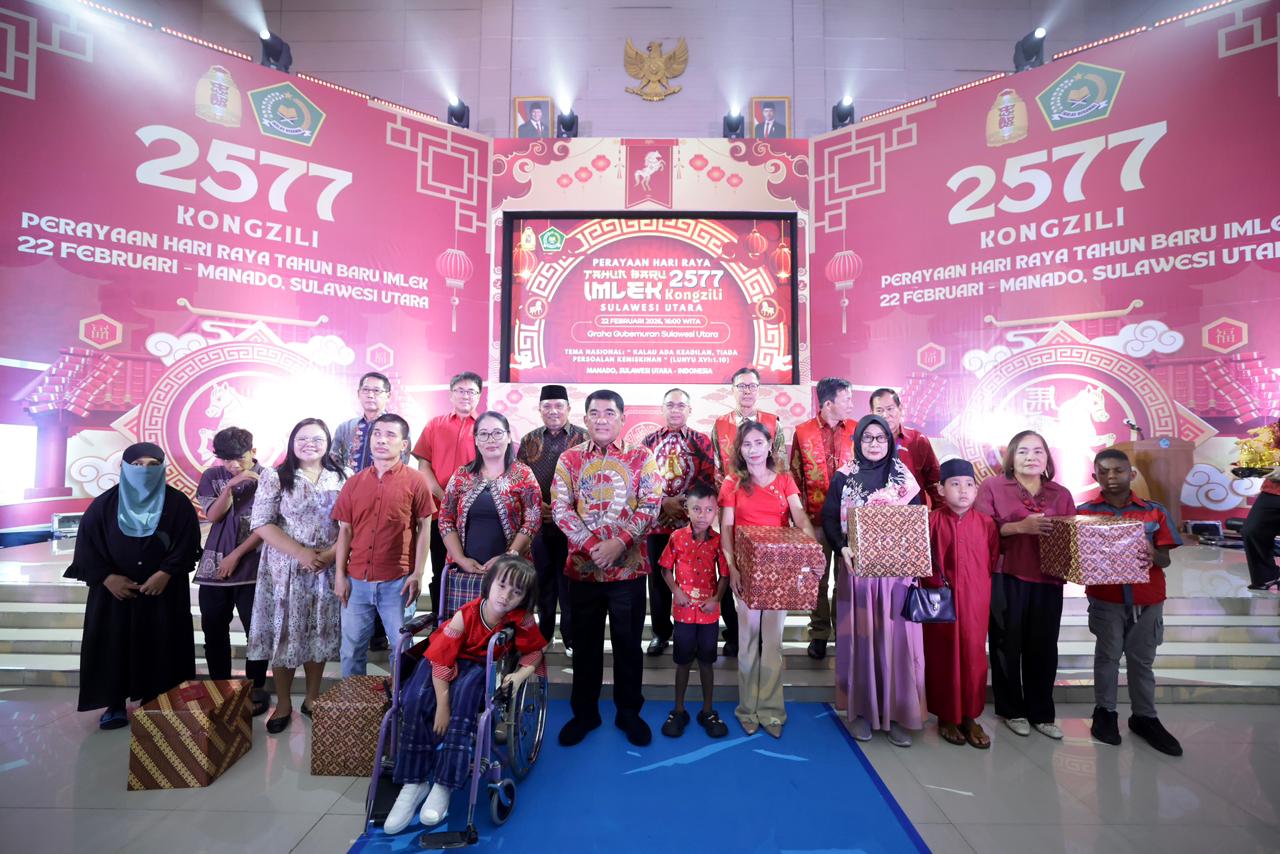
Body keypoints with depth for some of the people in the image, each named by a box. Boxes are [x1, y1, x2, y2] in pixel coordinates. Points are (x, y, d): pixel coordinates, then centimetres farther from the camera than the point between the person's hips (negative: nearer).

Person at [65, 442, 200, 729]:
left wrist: (165, 573, -17)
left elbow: (188, 543, -7)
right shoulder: (105, 504, 0)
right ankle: (114, 704, 19)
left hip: (164, 589, -1)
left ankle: (156, 702, 16)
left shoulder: (178, 503, -4)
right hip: (114, 589, 2)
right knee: (112, 644, 5)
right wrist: (106, 577, -11)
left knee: (160, 646, 3)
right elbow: (86, 543, 0)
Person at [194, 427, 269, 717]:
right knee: (214, 632, 12)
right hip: (213, 567, 4)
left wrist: (236, 555, -10)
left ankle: (256, 690, 17)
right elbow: (213, 515, -5)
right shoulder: (211, 476, 5)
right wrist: (231, 486, -17)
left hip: (252, 569, -4)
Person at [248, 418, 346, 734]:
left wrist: (332, 553, -13)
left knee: (319, 633, 11)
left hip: (327, 569, 2)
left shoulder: (339, 479, 4)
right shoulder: (275, 477, -2)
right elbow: (261, 523, -8)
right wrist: (301, 553, -16)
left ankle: (312, 698, 28)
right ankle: (283, 704, 24)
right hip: (286, 568, -2)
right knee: (284, 634, 6)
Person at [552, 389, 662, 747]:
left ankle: (629, 711, 32)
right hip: (582, 567, 1)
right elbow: (561, 509, -4)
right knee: (585, 643, 15)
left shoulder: (641, 456, 0)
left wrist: (619, 543, -18)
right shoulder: (569, 458, 3)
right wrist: (591, 546, -15)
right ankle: (584, 712, 34)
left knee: (628, 642, 12)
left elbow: (650, 504, -7)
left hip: (629, 567, -1)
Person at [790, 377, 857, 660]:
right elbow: (795, 476, 4)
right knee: (817, 580, 8)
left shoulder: (856, 429, 3)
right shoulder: (803, 432, -1)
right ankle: (819, 634, 23)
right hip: (816, 519, -1)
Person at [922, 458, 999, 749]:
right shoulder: (931, 521, -7)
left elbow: (993, 560, 7)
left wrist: (981, 588, 4)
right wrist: (936, 586, -5)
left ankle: (970, 716, 27)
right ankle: (946, 717, 24)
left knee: (973, 656, 9)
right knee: (942, 657, 8)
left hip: (975, 602, 2)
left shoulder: (986, 523, 0)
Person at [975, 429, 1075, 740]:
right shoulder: (993, 486, -1)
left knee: (1044, 647, 7)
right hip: (1006, 579, -3)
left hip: (1047, 580, 4)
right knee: (1007, 646, 6)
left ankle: (1042, 713, 24)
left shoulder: (1061, 494, 13)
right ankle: (1012, 710, 22)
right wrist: (1020, 527, -19)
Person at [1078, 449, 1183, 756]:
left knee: (1142, 660, 14)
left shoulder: (1154, 511, 0)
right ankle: (1104, 711, 22)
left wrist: (1153, 554, -21)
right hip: (1106, 599, -2)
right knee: (1107, 656, 8)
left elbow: (1165, 559, 0)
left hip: (1147, 599, 2)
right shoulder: (1085, 512, -6)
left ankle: (1144, 717, 28)